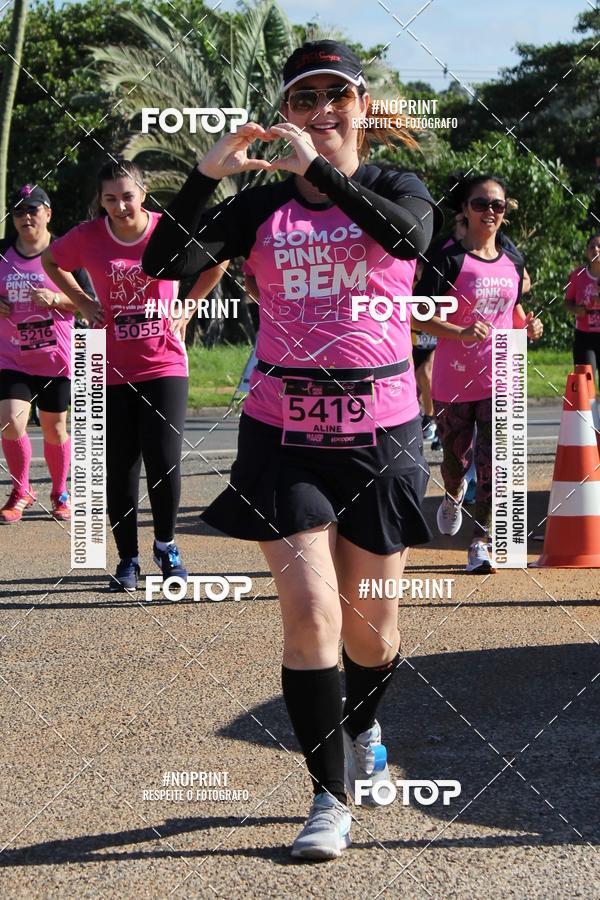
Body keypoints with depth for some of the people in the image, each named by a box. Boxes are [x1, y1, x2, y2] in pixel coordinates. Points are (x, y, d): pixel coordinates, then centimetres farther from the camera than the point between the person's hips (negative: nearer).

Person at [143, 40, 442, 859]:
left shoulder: (395, 188, 2)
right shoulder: (261, 207, 4)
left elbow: (410, 236, -23)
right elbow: (167, 263, -8)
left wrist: (320, 169, -26)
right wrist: (208, 173, -18)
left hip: (381, 430, 0)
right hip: (285, 431, 0)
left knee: (371, 624, 10)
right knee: (310, 609, -11)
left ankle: (363, 726, 43)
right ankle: (330, 798, -2)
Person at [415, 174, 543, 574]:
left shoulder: (514, 261, 5)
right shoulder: (448, 259, -11)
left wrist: (527, 326, -2)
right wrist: (463, 333, -31)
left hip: (499, 378, 3)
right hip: (453, 379, -3)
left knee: (493, 463, -5)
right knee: (456, 457, 14)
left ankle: (480, 542, 1)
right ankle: (454, 496, 48)